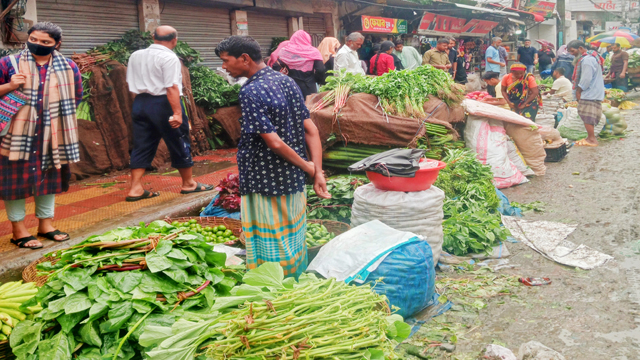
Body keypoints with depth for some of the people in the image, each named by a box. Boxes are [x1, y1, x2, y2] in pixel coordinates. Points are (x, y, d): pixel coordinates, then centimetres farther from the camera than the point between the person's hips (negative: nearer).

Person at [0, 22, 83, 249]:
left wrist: (57, 112, 2)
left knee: (49, 177, 12)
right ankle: (18, 230, 12)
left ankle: (45, 225, 26)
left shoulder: (67, 67, 4)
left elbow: (76, 97, 13)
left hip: (52, 134, 3)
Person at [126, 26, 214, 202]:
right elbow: (171, 87, -21)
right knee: (179, 143, 8)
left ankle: (135, 189, 6)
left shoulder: (135, 56, 9)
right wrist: (177, 113, -23)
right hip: (162, 103, -6)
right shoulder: (169, 58, -13)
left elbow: (130, 83, 16)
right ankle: (188, 184, 19)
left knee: (142, 146, 10)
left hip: (140, 102, 7)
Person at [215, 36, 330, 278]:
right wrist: (317, 172, -3)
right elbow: (311, 130, 0)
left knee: (269, 248, 5)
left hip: (266, 185, -8)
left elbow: (274, 142, -23)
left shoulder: (251, 92, -19)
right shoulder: (286, 81, 4)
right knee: (294, 238, 20)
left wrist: (307, 166, -10)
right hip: (295, 182, 8)